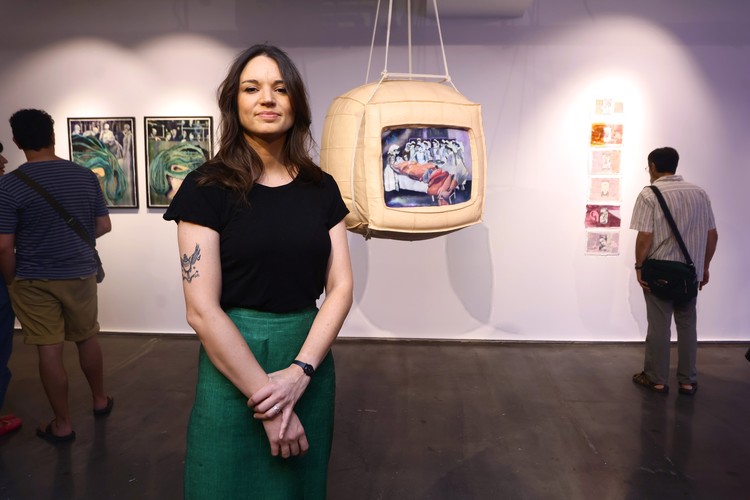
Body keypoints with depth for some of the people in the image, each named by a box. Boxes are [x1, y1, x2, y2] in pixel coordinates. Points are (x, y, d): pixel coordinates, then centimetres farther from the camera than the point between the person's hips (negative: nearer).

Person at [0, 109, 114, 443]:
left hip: (34, 281, -3)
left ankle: (62, 425, 18)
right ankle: (100, 400, 36)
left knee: (49, 351, 6)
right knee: (87, 339, 20)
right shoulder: (86, 176, -4)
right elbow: (103, 226, 4)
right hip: (82, 274, 3)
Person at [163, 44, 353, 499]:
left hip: (310, 359, 4)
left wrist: (299, 372, -15)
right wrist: (266, 401, -15)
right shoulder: (208, 188, -9)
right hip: (233, 364, -3)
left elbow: (341, 288, -1)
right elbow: (202, 309, -14)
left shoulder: (321, 188, 3)